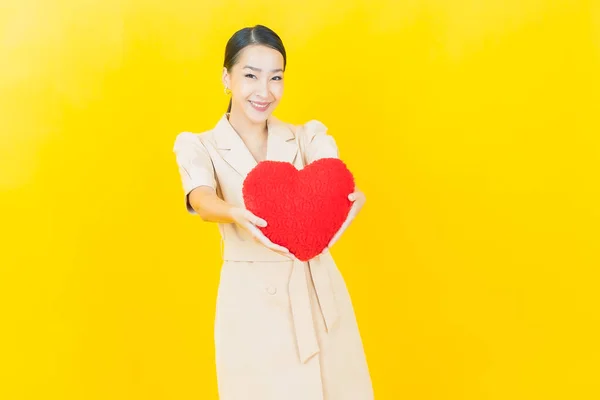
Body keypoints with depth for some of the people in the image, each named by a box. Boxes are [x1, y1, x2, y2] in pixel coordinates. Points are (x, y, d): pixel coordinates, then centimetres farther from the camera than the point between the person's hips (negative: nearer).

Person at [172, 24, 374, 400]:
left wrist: (352, 197, -42)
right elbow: (201, 199, -21)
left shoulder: (308, 137, 3)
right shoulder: (199, 147, -1)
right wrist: (236, 214, -45)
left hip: (317, 295, 2)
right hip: (249, 302, -2)